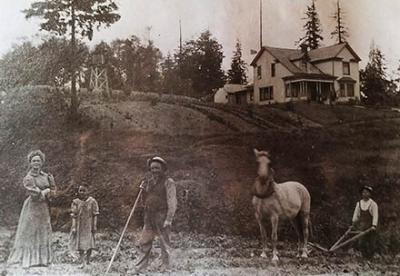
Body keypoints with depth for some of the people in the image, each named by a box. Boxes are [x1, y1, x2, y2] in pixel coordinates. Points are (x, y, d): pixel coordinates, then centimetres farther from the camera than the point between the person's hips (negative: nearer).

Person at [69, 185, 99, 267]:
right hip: (79, 226, 0)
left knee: (90, 244, 4)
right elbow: (74, 215, -2)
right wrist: (74, 227, -7)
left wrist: (94, 226, -5)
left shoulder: (92, 201, -4)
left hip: (89, 226, 0)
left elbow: (95, 215, -2)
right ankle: (82, 262, 8)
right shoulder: (76, 202, -3)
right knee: (80, 244, 1)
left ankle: (87, 260, 24)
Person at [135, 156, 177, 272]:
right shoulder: (148, 181, 14)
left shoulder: (168, 182, -5)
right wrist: (143, 190, 4)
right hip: (149, 215, 6)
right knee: (144, 242, 8)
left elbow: (172, 202, -11)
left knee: (164, 243, -1)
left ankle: (166, 265, 10)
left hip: (162, 215, -6)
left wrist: (169, 219, -18)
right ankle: (144, 262, 23)